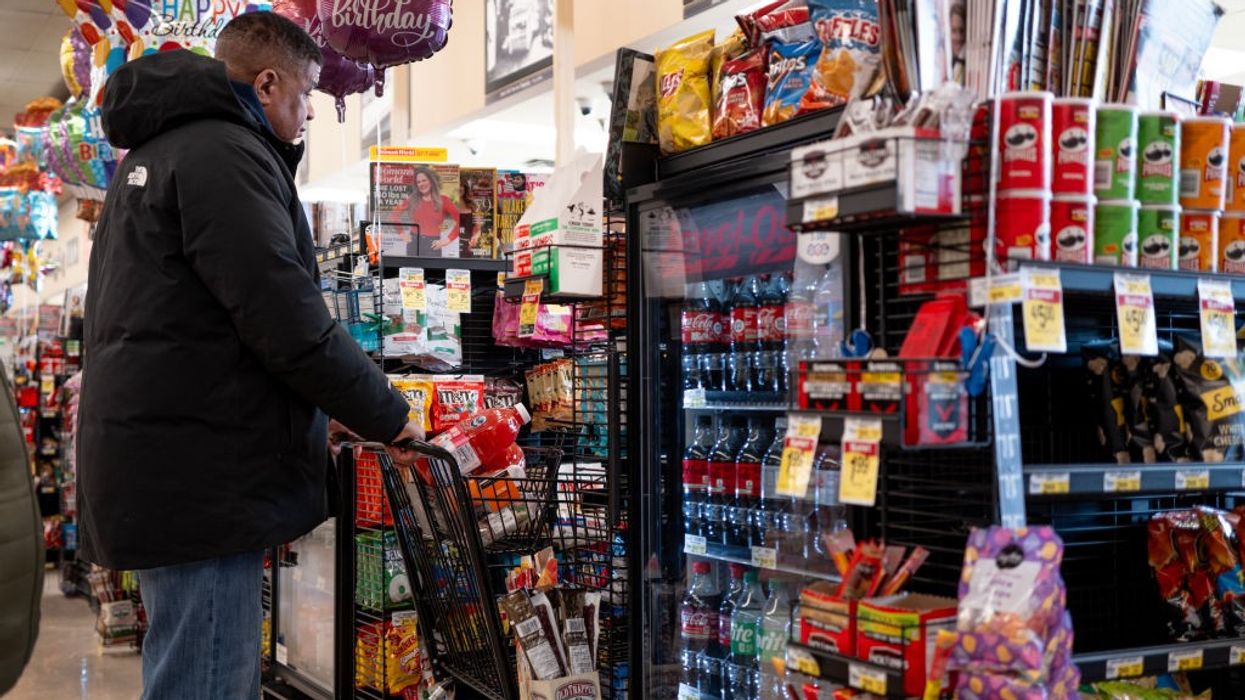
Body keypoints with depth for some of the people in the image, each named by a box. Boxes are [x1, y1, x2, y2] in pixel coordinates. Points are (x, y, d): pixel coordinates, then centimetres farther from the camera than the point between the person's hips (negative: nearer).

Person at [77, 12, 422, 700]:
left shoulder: (151, 151, 19)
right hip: (200, 475, -11)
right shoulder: (225, 153, -14)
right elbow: (291, 324, -20)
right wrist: (388, 418, -9)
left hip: (146, 456, 11)